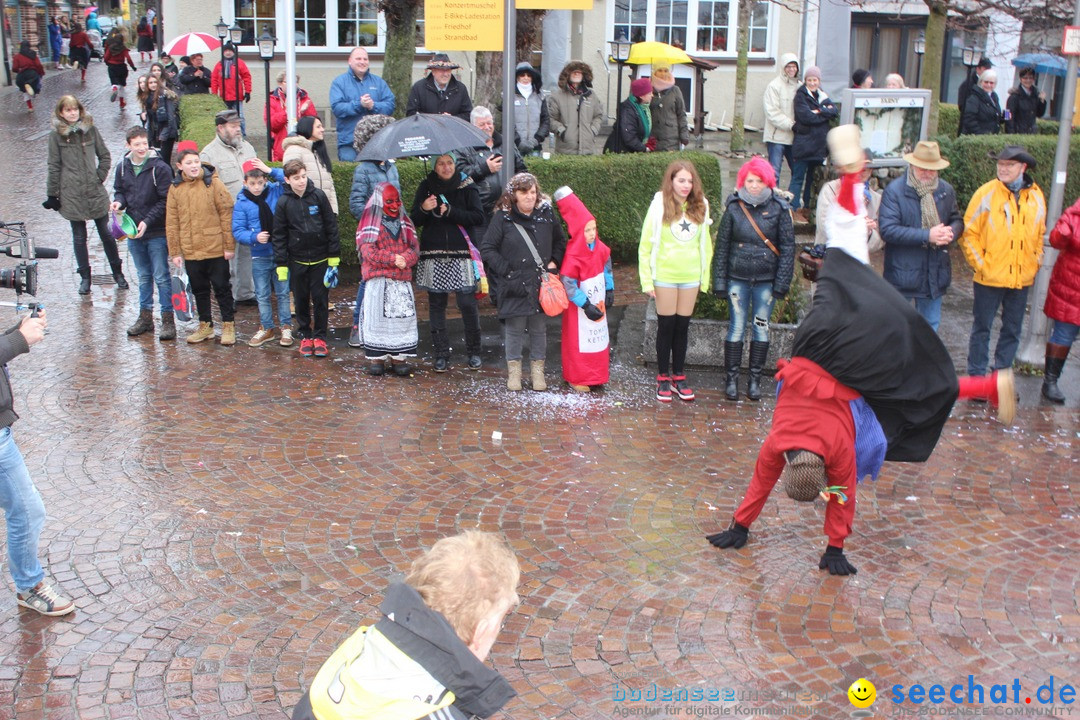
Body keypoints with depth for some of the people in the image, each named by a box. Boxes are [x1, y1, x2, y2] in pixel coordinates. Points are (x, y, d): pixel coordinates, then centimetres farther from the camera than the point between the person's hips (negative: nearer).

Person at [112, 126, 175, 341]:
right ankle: (145, 317, 26)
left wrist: (147, 221, -18)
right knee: (143, 276, 16)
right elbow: (119, 191, 17)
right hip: (133, 231, 5)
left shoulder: (160, 168, -12)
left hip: (157, 232, -5)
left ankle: (168, 320, 5)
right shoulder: (122, 167, 4)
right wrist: (119, 201, -6)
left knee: (161, 276, -2)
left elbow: (165, 201, -12)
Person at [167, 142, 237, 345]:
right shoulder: (176, 188, 3)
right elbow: (171, 223, 6)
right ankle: (205, 325, 28)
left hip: (216, 249, -3)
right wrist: (175, 252, 4)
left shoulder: (213, 183, -7)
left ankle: (228, 325, 17)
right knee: (199, 289, 14)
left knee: (222, 287, 5)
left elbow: (226, 214, -6)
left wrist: (229, 245, -8)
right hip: (190, 251, 3)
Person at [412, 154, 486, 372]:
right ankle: (441, 355, 12)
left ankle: (473, 352, 9)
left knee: (467, 303, -5)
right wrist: (423, 209, -15)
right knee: (436, 305, 4)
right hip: (433, 256, 2)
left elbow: (478, 217, -5)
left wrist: (450, 211, -15)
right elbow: (414, 221, 6)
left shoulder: (467, 186, 3)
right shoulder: (425, 187, 8)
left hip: (462, 255, -2)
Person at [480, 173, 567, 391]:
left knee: (539, 328, 9)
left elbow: (560, 241, 19)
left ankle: (537, 370, 20)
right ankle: (514, 370, 17)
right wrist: (505, 271, -9)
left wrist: (554, 262, 4)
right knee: (514, 328, 2)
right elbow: (487, 249, -4)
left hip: (541, 284, 3)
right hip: (514, 285, -3)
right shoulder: (502, 217, -5)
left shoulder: (546, 214, 5)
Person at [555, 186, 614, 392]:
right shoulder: (572, 256, -25)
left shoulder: (599, 248, -3)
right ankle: (576, 379, 17)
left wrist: (609, 291, 11)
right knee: (579, 340, 3)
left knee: (599, 337, 15)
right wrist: (586, 305, -23)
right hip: (580, 307, -7)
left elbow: (607, 267, 13)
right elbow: (568, 284, -25)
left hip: (598, 303, 7)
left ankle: (596, 375, 29)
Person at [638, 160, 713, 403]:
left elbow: (705, 244, 9)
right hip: (665, 276, -3)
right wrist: (647, 281, -9)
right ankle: (663, 378, 15)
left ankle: (679, 375, 21)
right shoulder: (659, 206, -7)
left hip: (691, 277, 3)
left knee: (682, 327, 10)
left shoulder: (700, 207, 3)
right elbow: (645, 245, -5)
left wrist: (705, 277, 6)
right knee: (666, 327, 4)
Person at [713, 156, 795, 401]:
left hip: (766, 280, 0)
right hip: (737, 278, 0)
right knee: (736, 328, 2)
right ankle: (732, 378, 12)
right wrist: (719, 281, -1)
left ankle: (755, 379, 19)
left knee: (761, 329, 7)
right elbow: (722, 246, 2)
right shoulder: (734, 208, -1)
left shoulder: (779, 209, -3)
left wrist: (782, 283, -6)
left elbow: (788, 248, -1)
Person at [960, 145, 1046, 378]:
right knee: (982, 328, 5)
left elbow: (1040, 233, 17)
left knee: (1012, 330, 12)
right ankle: (976, 377, 15)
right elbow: (968, 232, -5)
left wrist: (1035, 263, 8)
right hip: (990, 276, -4)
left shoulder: (1036, 196, 5)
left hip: (1022, 278, 4)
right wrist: (979, 263, -10)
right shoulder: (986, 193, -8)